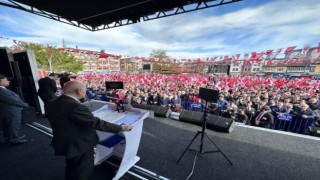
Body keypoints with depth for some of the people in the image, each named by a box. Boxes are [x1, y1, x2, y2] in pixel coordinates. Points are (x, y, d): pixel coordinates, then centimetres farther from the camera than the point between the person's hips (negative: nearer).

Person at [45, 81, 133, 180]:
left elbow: (57, 121, 10)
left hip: (64, 143, 8)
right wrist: (121, 127, -23)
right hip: (80, 146, -8)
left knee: (71, 169, 32)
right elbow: (96, 123, -31)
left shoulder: (51, 104, -4)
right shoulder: (75, 106, -33)